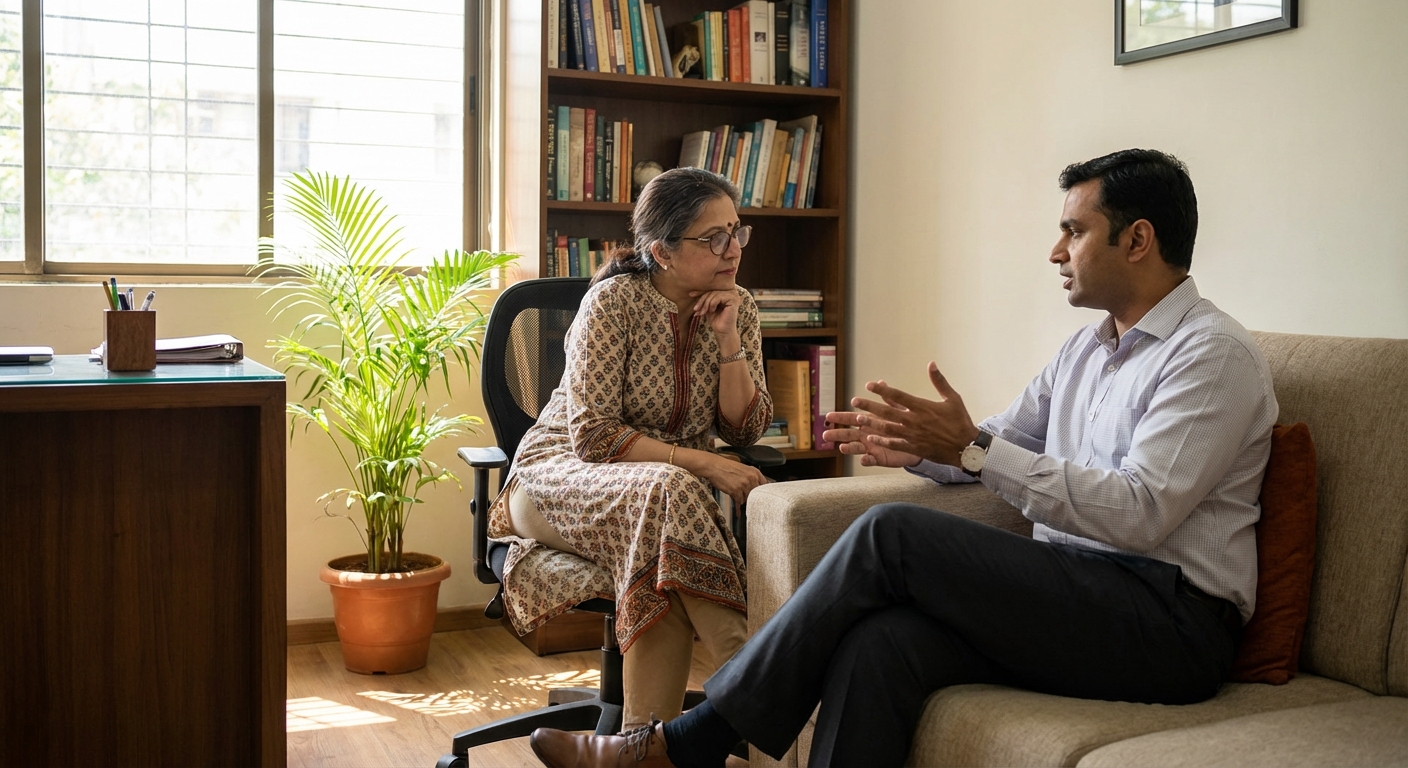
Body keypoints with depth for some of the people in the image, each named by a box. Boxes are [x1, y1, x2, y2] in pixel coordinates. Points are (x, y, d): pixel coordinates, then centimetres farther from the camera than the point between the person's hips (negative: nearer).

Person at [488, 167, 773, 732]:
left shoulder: (737, 307, 1)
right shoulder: (615, 302, -14)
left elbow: (744, 430, -1)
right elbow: (593, 435, -19)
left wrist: (727, 339, -14)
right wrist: (705, 464, -26)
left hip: (674, 486, 4)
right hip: (565, 471, -4)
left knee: (667, 569, -35)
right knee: (667, 494, -38)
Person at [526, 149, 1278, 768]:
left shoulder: (1213, 354, -8)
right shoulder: (1087, 347, 20)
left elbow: (1139, 513, -19)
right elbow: (1003, 441, 26)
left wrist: (973, 449, -22)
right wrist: (917, 445, 3)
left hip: (1168, 618, -7)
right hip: (1074, 596, 7)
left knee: (891, 533, -21)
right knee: (879, 644, -23)